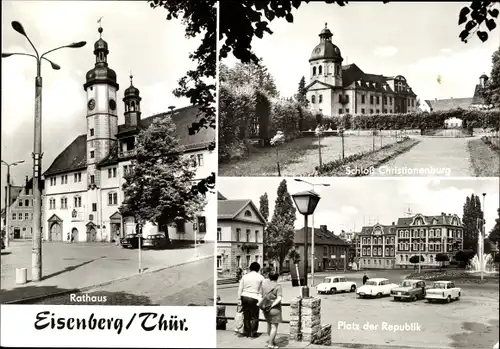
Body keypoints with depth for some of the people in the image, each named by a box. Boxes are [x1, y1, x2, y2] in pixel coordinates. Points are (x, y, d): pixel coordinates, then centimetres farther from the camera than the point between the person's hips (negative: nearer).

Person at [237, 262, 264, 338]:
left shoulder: (245, 276, 6)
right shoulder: (261, 277, 0)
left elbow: (240, 289, 4)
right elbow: (261, 290, 1)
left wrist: (239, 299, 7)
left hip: (244, 297, 3)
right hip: (254, 298, -3)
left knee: (246, 315, 13)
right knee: (254, 316, 7)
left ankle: (246, 331, 18)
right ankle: (253, 333, 8)